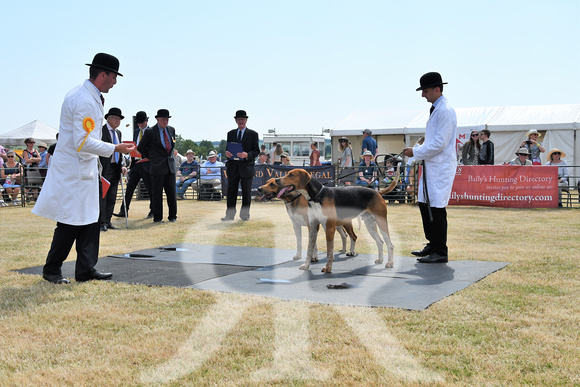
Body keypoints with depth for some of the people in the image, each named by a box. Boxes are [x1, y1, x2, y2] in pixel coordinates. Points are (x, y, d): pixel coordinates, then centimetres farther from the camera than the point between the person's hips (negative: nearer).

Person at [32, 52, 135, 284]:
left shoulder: (88, 96, 13)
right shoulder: (85, 101, -21)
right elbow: (84, 142, -25)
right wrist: (115, 149, -20)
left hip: (84, 168, 11)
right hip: (74, 171, -11)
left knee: (89, 220, 9)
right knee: (71, 222, -3)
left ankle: (86, 269, 13)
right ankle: (51, 270, 11)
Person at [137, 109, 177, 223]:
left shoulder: (171, 130, 11)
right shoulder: (150, 132, -6)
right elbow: (140, 148, 3)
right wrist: (151, 157, 5)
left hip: (170, 166, 4)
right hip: (158, 168, -4)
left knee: (172, 192, 4)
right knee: (157, 194, -1)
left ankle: (173, 216, 14)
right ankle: (157, 218, 7)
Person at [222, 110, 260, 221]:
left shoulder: (253, 134, 3)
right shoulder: (231, 133, 14)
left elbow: (256, 151, -2)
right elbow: (228, 148, 18)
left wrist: (247, 155, -20)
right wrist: (227, 153, -6)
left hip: (246, 166, -3)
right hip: (233, 166, 3)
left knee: (246, 192, 4)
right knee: (231, 191, 4)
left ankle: (245, 214, 14)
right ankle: (230, 214, 10)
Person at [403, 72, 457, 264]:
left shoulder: (445, 111, -16)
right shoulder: (435, 109, 16)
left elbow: (439, 143, -20)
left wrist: (416, 152, -13)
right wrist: (418, 147, 11)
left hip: (441, 167, -10)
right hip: (431, 165, 10)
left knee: (436, 208, -6)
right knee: (425, 204, 14)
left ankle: (440, 252, 2)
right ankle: (432, 245, 25)